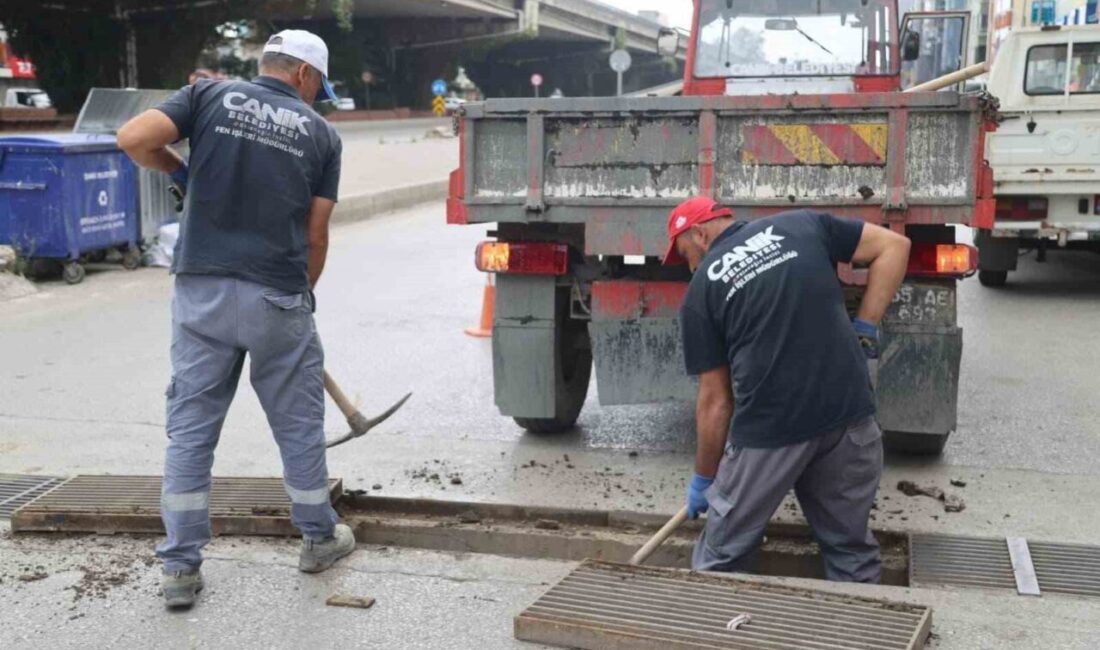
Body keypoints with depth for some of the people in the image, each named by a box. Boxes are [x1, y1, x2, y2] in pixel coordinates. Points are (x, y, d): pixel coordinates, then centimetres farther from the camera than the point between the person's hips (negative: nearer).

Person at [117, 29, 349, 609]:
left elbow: (134, 138, -7)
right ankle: (319, 539, 32)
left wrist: (178, 171, 12)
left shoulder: (210, 94, 6)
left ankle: (180, 567, 10)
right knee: (299, 424, 16)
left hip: (201, 290, 1)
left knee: (190, 428, 9)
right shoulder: (320, 134, 7)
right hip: (278, 297, -1)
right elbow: (315, 236, 5)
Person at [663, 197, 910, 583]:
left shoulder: (701, 290, 7)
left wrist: (703, 477, 19)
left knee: (720, 561, 15)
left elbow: (715, 400, 8)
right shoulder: (800, 225, 13)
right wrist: (865, 328, 12)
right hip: (849, 412, 3)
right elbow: (893, 246, 12)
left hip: (769, 428, -3)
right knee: (851, 548, 19)